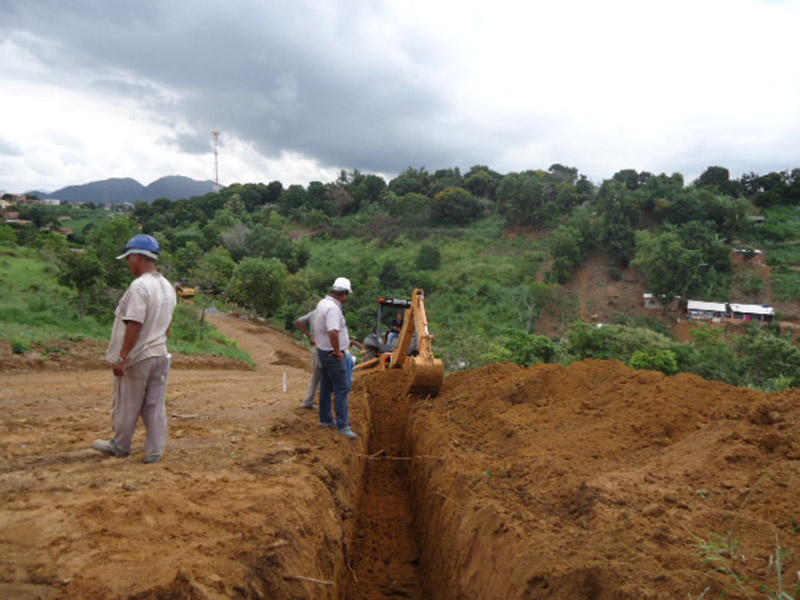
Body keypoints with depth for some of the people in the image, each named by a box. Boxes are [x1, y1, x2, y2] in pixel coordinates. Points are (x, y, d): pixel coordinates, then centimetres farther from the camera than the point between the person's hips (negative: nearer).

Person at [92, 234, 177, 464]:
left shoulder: (139, 286, -18)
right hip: (160, 354, 7)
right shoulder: (168, 287, 8)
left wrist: (121, 357, -18)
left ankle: (120, 446, 28)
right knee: (155, 406, 10)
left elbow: (134, 325, -22)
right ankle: (155, 451, 14)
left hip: (137, 358, -7)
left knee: (127, 405, 11)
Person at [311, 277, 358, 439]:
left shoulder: (323, 303, 8)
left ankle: (326, 419, 30)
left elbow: (315, 325, 23)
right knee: (342, 389, -6)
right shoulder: (333, 308, -24)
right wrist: (338, 351, -24)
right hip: (333, 355, -10)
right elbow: (333, 332, -36)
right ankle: (343, 425, -5)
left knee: (326, 387, 19)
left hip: (323, 351, 10)